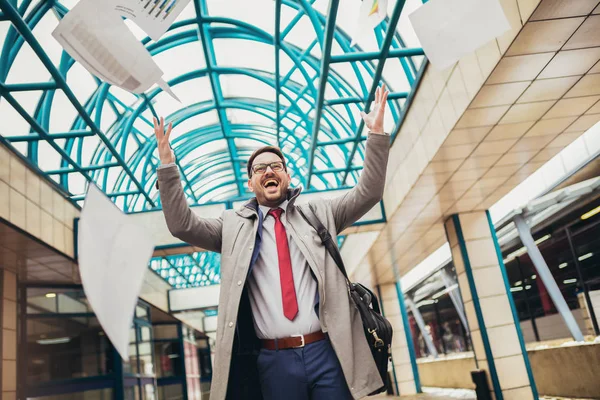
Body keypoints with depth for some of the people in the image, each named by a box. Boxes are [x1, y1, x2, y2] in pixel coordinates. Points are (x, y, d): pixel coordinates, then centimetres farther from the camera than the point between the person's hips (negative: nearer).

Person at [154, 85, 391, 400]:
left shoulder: (318, 214, 11)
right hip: (274, 360, 0)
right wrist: (168, 166, -5)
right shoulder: (233, 225, 10)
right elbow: (182, 225, 4)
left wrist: (376, 133, -2)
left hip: (327, 351, 0)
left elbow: (367, 194, 6)